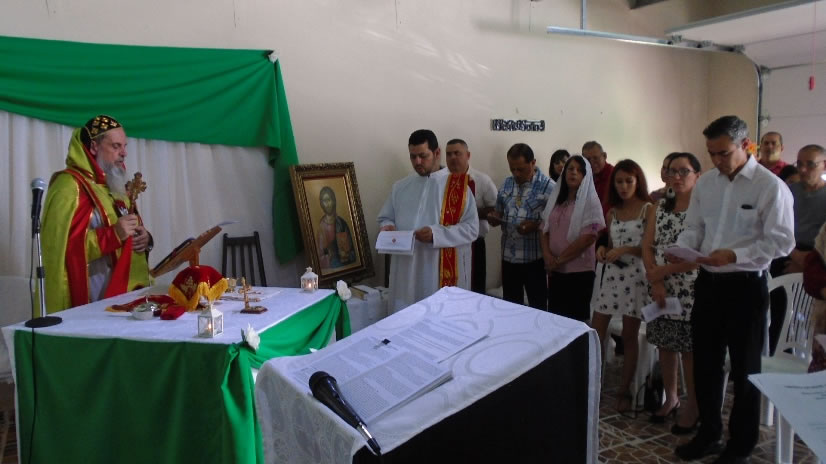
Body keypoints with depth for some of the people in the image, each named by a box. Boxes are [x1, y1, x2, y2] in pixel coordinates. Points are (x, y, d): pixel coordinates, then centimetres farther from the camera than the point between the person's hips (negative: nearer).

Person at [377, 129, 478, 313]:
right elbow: (385, 218, 18)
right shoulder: (400, 187, 11)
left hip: (444, 272, -3)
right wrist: (387, 227, -6)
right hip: (406, 271, 4)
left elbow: (472, 228, -6)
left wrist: (436, 234, -20)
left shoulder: (458, 186, -2)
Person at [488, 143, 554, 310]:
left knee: (537, 306, 8)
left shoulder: (548, 186, -10)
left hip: (534, 257, -5)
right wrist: (495, 218, -5)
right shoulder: (507, 184, 8)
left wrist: (536, 225, -26)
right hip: (508, 256, 5)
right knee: (510, 305, 16)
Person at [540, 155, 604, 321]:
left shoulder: (590, 201, -7)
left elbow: (589, 237, -16)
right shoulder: (555, 198, 11)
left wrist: (559, 259, -12)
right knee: (554, 316, 12)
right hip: (555, 270, 5)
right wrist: (547, 255, -7)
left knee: (576, 319, 3)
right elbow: (545, 229, 11)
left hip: (579, 271, -5)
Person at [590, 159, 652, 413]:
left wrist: (626, 249, -19)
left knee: (629, 336, 4)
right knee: (595, 333, 2)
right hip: (612, 275, 5)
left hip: (636, 276, -5)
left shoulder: (648, 209, -5)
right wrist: (603, 250, -2)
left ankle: (624, 391, 15)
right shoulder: (611, 213, 11)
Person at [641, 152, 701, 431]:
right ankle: (670, 398, 31)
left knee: (690, 350, 3)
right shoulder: (659, 208, 9)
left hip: (691, 291, -5)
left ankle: (692, 407, 19)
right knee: (664, 345, 13)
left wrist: (663, 271, -15)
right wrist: (655, 282, -8)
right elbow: (647, 246, 5)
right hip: (661, 289, 5)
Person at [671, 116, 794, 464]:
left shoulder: (770, 186, -12)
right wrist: (681, 250, -9)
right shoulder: (705, 183, 5)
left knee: (744, 369, 10)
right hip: (708, 282, 5)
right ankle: (708, 434, 35)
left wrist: (734, 255, -25)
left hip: (746, 286, -5)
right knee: (705, 363, 16)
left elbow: (781, 241, -15)